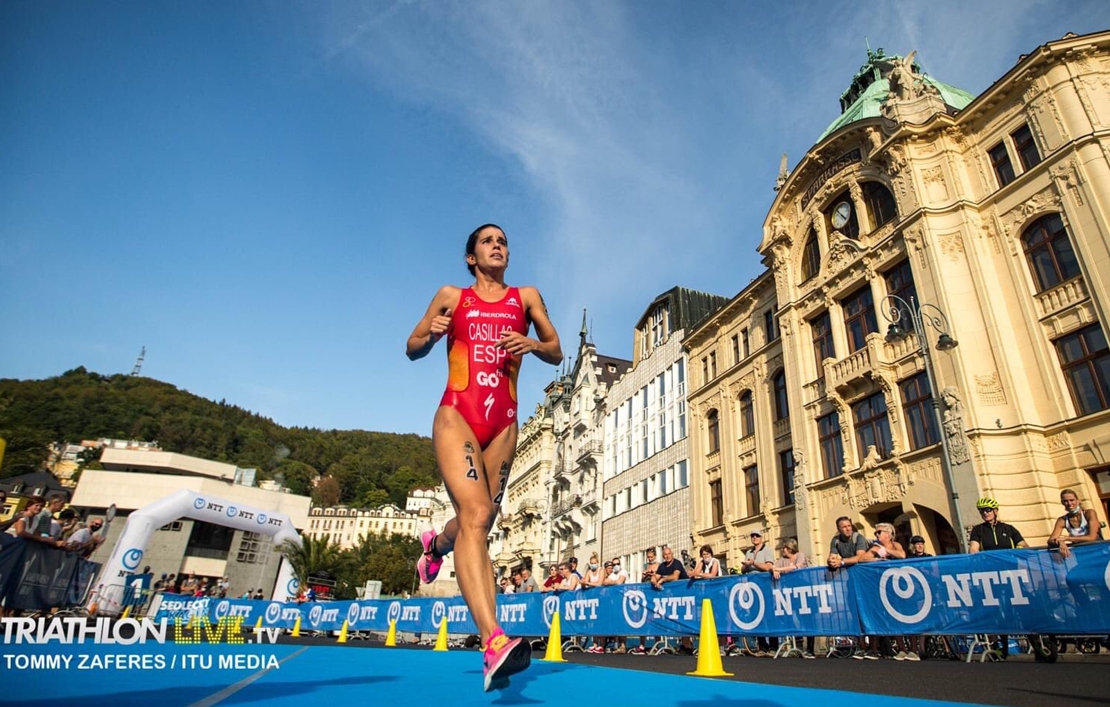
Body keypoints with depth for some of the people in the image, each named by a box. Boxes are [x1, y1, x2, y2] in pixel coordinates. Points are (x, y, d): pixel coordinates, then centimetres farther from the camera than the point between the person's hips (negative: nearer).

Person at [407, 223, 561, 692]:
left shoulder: (526, 297, 15)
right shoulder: (451, 297, 12)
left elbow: (557, 353, 14)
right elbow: (412, 350, 17)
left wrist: (532, 345, -9)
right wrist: (430, 334, -6)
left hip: (503, 421, 3)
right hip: (457, 414, -3)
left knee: (481, 521, 7)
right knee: (475, 514, -22)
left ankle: (435, 544, 43)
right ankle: (494, 641, -29)